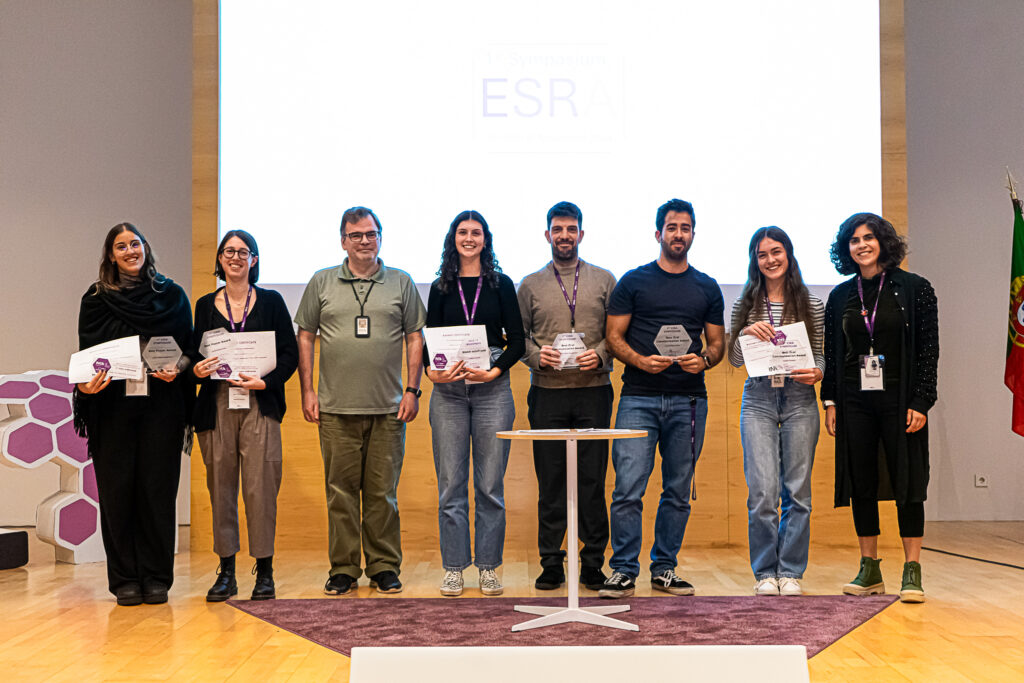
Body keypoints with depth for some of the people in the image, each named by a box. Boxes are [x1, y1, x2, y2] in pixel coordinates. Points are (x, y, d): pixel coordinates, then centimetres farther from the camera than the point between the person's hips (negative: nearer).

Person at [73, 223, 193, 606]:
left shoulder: (172, 295, 9)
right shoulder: (96, 299, 10)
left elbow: (189, 349, 9)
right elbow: (86, 354, 7)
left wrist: (177, 369, -11)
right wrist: (86, 384, -12)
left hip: (161, 405, 0)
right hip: (113, 406, 0)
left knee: (158, 488, -1)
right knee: (117, 490, 0)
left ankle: (156, 576, 7)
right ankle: (125, 579, 8)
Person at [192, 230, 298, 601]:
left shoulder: (271, 301, 7)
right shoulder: (205, 305, 12)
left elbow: (291, 354, 4)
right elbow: (195, 354, 15)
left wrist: (266, 381, -10)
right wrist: (197, 370, -7)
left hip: (260, 406, -2)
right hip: (216, 406, 2)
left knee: (260, 486, -6)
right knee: (220, 486, 2)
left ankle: (264, 571, 4)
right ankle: (226, 572, 11)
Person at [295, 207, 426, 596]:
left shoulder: (401, 283, 8)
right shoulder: (322, 283, 8)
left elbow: (415, 338, 8)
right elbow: (305, 337, 10)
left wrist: (412, 390, 0)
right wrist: (307, 390, 3)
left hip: (388, 408, 0)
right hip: (336, 407, 0)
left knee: (383, 491, 4)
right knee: (340, 490, 3)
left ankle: (385, 567, 14)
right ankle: (343, 569, 13)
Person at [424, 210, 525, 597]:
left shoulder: (501, 284, 6)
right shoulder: (441, 288, 10)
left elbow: (517, 340, 4)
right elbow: (429, 340, 7)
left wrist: (494, 371, -11)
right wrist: (432, 371, -12)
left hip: (492, 390, -1)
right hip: (448, 392, 1)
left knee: (490, 484, 2)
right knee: (451, 484, 2)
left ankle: (489, 566, 12)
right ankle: (454, 567, 11)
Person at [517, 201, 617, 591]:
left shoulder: (604, 280, 10)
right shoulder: (531, 285, 12)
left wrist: (600, 355, -10)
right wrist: (536, 354, -9)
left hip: (594, 390, 0)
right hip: (547, 393, 1)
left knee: (593, 481, 1)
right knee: (550, 482, 3)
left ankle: (593, 564, 10)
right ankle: (551, 564, 11)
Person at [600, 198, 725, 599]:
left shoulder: (707, 288, 14)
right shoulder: (634, 281, 6)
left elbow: (717, 343, 15)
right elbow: (614, 336, 3)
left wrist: (704, 361, -7)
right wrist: (641, 361, -15)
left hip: (688, 399, 3)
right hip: (639, 398, -3)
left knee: (678, 490, 7)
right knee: (628, 488, -9)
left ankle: (664, 569, 18)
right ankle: (624, 571, 0)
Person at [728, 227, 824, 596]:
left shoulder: (812, 304, 7)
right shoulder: (745, 304, 8)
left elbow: (820, 356, 10)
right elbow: (734, 359, 8)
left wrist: (817, 373, -12)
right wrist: (746, 333, -11)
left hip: (800, 401, 0)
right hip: (758, 400, 0)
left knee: (797, 490, 3)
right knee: (762, 491, -5)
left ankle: (791, 571, 15)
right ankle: (765, 573, 8)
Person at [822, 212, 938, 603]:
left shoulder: (914, 289, 0)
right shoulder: (840, 296, 9)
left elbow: (929, 350, -3)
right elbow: (831, 354, 12)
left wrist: (921, 402, -10)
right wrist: (830, 401, 5)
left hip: (899, 399, -3)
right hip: (854, 402, 3)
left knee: (907, 482, -2)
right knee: (862, 484, 5)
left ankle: (912, 571, 5)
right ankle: (870, 570, 14)